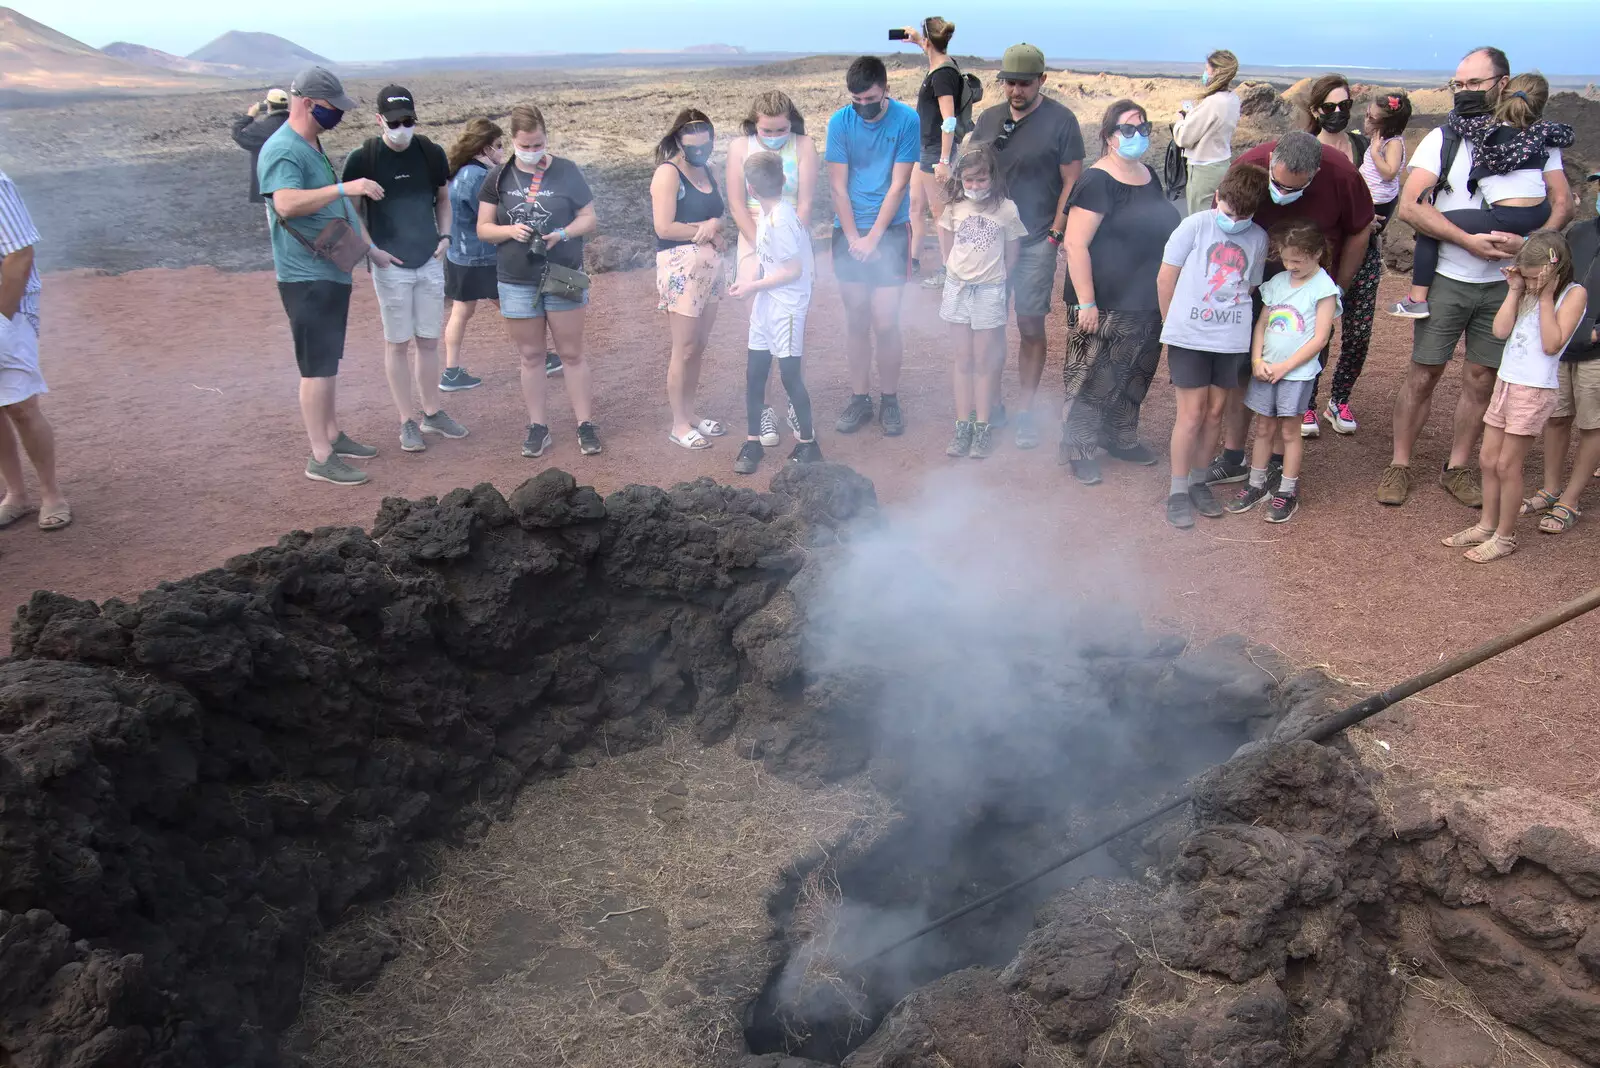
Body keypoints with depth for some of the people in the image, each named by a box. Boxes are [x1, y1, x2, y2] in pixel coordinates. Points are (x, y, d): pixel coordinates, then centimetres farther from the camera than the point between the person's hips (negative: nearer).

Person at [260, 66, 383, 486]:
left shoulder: (313, 146, 15)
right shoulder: (283, 150, -16)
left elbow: (338, 207, 23)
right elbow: (286, 203, -34)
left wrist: (370, 248, 23)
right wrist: (344, 187, -38)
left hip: (332, 270, 10)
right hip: (306, 275, -10)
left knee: (329, 361, 18)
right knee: (317, 367, -6)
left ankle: (332, 435, 30)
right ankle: (321, 458, -1)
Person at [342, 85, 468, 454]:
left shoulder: (431, 153, 2)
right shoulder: (363, 159, -9)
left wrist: (444, 234, 3)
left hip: (430, 261, 4)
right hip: (390, 266, -4)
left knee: (429, 340, 11)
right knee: (397, 343, 3)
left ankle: (431, 413, 23)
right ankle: (407, 422, 10)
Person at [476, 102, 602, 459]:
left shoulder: (567, 172, -1)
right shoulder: (498, 177, 3)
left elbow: (589, 219, 1)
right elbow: (483, 228, 5)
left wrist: (562, 234, -17)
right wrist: (510, 230, -16)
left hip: (562, 278, -2)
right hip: (516, 282, 2)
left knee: (572, 353, 3)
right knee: (531, 356, 9)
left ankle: (586, 424, 11)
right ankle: (537, 427, 17)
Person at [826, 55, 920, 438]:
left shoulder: (907, 121, -8)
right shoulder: (840, 122, -2)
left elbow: (897, 187, -8)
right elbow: (838, 187, -2)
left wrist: (873, 238, -11)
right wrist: (854, 238, -8)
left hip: (890, 231, -2)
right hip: (849, 232, 2)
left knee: (885, 322, -6)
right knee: (856, 320, 5)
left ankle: (889, 400, 9)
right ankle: (859, 399, 16)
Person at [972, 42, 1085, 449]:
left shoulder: (1060, 120, -3)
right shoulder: (989, 118, 10)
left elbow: (1072, 182, -3)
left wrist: (1055, 235, -9)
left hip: (1036, 241, -4)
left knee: (1031, 328, 0)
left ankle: (1026, 411, 10)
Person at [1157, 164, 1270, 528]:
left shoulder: (1258, 239, 4)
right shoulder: (1195, 226, -6)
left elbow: (1249, 288, 16)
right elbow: (1165, 279, -1)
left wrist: (1234, 319, 10)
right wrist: (1174, 325, 6)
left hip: (1231, 339, 4)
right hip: (1189, 336, -3)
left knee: (1215, 413, 10)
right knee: (1191, 414, -3)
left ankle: (1199, 483, 25)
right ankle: (1178, 491, 8)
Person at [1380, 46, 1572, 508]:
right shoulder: (1442, 138, -2)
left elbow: (1562, 202, -1)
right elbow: (1409, 207, -12)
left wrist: (1529, 241, -21)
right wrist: (1468, 240, -20)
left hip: (1504, 281, 2)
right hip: (1447, 277, -2)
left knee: (1482, 378, 7)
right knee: (1423, 373, 2)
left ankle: (1457, 467, 20)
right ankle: (1399, 465, 12)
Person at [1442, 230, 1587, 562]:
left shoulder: (1574, 294, -9)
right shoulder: (1527, 292, 9)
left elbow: (1552, 344, -19)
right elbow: (1501, 330, -3)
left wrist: (1545, 297, -17)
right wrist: (1514, 291, -5)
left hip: (1535, 391, -7)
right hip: (1505, 383, 7)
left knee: (1507, 464, -2)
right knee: (1488, 459, 11)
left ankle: (1505, 537, 11)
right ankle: (1486, 525, 25)